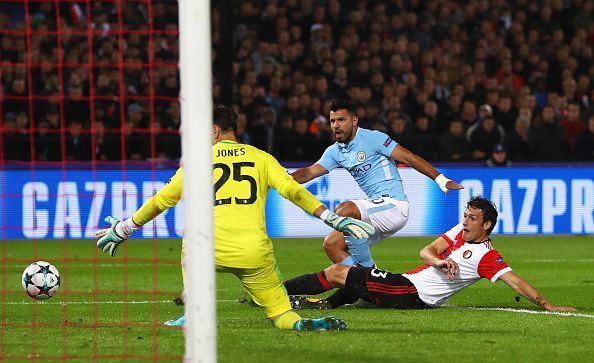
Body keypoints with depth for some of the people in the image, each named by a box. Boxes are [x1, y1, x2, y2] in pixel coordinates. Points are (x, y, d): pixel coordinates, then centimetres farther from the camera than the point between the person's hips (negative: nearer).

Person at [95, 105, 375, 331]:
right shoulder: (261, 158, 16)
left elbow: (161, 201, 19)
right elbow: (292, 191, 4)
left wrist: (123, 230, 31)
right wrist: (335, 220, 7)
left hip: (213, 253, -1)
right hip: (255, 256, 1)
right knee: (282, 316, 11)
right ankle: (301, 324, -25)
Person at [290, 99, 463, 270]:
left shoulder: (372, 138, -7)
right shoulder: (335, 151, 13)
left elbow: (408, 158, -9)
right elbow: (309, 173, 8)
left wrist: (441, 180, -14)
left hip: (394, 206, -8)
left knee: (343, 210, -29)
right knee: (331, 244, 0)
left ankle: (368, 269, -19)